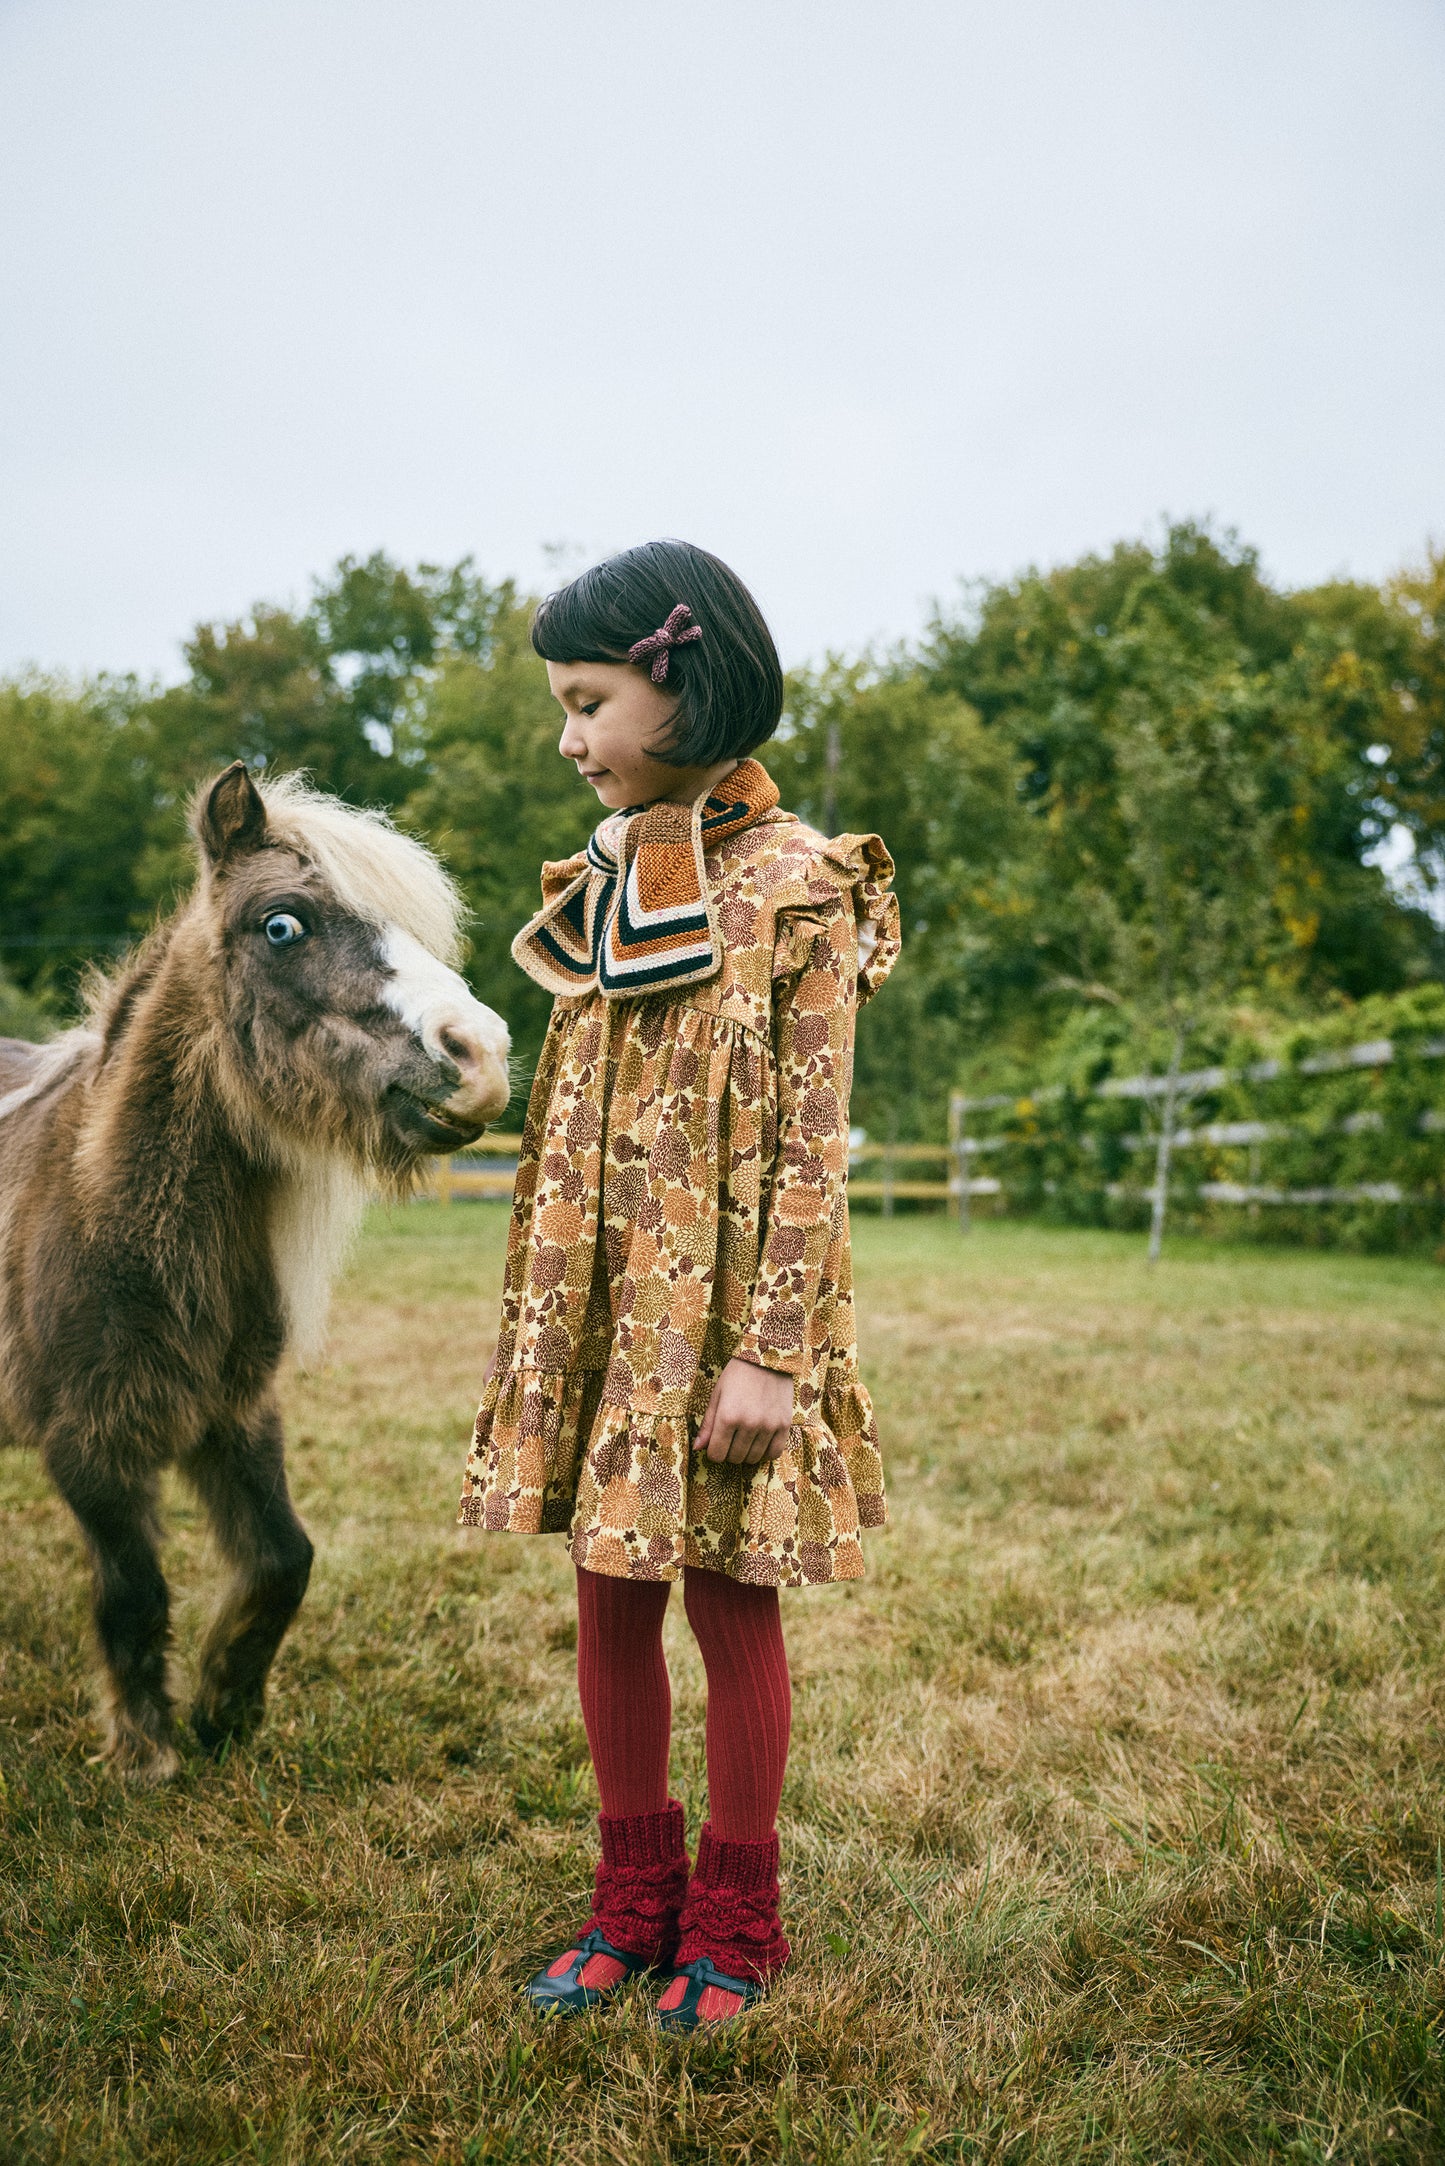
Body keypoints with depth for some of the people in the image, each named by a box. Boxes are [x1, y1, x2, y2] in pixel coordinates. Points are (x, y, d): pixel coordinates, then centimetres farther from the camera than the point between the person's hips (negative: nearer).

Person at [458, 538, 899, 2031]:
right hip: (605, 1298, 6)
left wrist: (770, 1348, -16)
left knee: (729, 1601, 6)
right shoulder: (603, 887, 10)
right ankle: (635, 1902, 30)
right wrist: (538, 1314, 12)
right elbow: (574, 1120, 13)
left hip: (723, 1298, -6)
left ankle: (732, 1923, 26)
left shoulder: (795, 887, -9)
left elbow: (811, 1144, -12)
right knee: (608, 1600, 12)